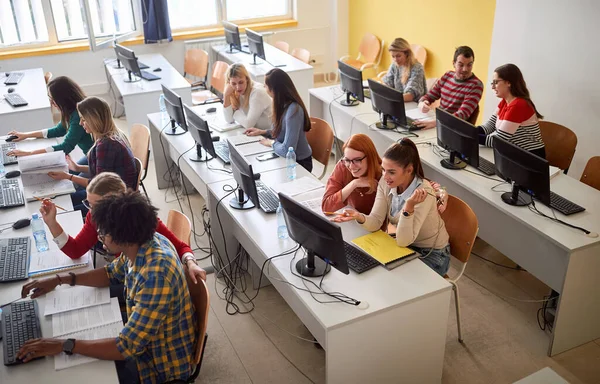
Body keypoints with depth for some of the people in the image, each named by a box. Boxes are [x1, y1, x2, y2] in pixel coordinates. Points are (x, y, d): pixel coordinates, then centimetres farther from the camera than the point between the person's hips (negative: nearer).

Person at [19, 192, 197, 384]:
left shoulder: (156, 274, -38)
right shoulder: (143, 241, -11)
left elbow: (128, 347, -34)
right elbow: (113, 274, 10)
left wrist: (64, 345, -28)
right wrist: (60, 279, 1)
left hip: (164, 363, -7)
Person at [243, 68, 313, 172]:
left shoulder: (293, 110, -29)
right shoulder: (285, 104, -2)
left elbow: (287, 150, -32)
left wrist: (272, 142, -15)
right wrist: (263, 132, 9)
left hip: (299, 163, -7)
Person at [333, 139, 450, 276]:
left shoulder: (423, 192, -30)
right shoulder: (385, 182, -12)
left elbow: (403, 241, -30)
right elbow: (376, 222, -14)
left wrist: (409, 207, -44)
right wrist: (360, 217, -36)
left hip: (432, 255, -5)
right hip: (405, 245, 6)